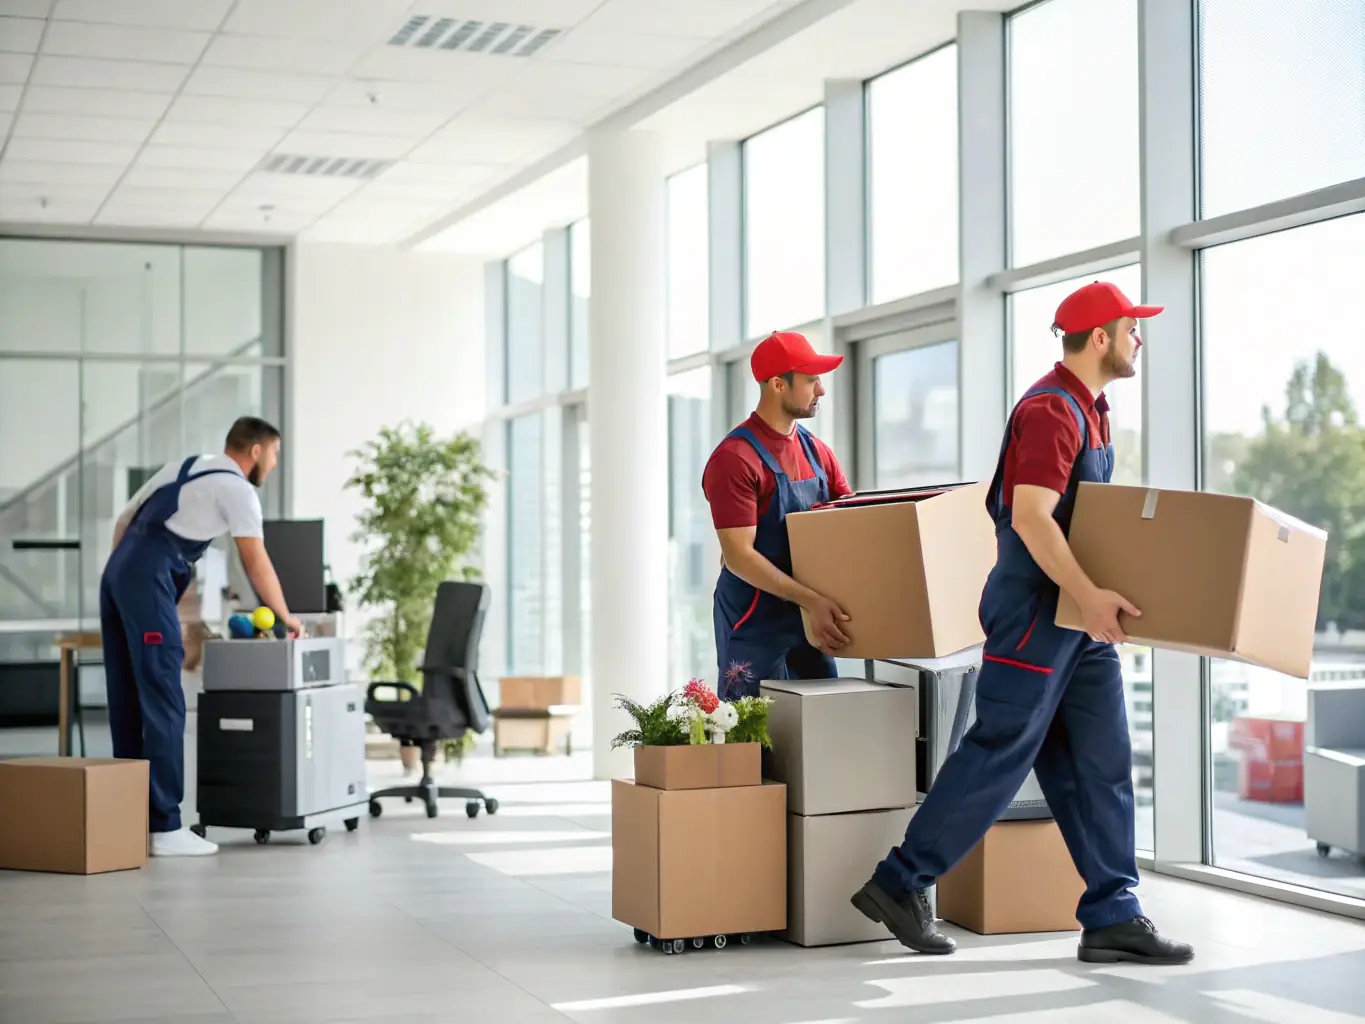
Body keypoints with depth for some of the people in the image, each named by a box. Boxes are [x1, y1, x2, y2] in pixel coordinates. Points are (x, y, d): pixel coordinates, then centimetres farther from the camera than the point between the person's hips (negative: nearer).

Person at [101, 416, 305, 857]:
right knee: (163, 702, -8)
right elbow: (256, 564, 0)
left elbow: (123, 522, 25)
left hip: (115, 574, 9)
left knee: (127, 702, 11)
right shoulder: (238, 489, 0)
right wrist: (286, 618, 12)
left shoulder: (181, 468, 25)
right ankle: (164, 828, -9)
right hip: (148, 582, -9)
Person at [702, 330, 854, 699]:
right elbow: (739, 556, -20)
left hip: (809, 623, 7)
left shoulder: (816, 451, 9)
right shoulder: (735, 459, -15)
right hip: (754, 626, -7)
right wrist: (811, 600, -28)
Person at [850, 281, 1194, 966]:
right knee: (1000, 755, -5)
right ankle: (899, 884, 5)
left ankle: (1114, 918, 8)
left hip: (1079, 619, 10)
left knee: (1102, 763, 6)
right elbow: (1030, 516, -26)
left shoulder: (1088, 410, 16)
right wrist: (1088, 594, -32)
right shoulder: (1051, 410, -15)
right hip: (1035, 611, -10)